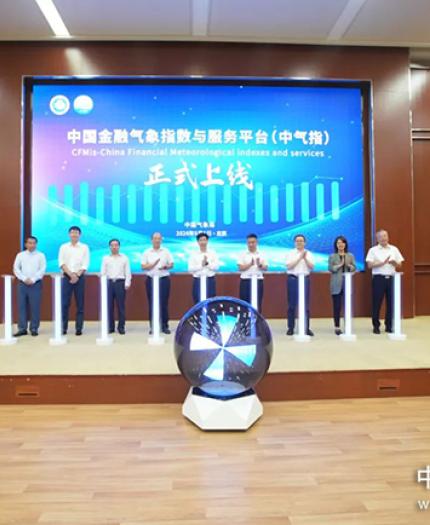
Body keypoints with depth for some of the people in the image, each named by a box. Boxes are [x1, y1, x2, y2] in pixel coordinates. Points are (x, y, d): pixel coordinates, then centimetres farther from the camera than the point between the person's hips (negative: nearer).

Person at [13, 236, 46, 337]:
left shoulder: (40, 255, 4)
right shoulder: (20, 255, 10)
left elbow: (42, 269, -4)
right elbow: (16, 269, 3)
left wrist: (33, 279, -13)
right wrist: (24, 279, -10)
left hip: (36, 284, -2)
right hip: (22, 283, 2)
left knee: (35, 307, -1)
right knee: (22, 306, 3)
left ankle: (34, 329, 7)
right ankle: (22, 329, 9)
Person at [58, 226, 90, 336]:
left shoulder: (84, 247, 5)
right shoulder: (63, 247, 8)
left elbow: (85, 264, -1)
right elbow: (61, 263, -1)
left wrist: (77, 275, -13)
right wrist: (71, 275, -14)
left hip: (80, 277, -1)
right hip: (67, 277, 1)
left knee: (80, 304, 1)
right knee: (65, 303, 0)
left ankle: (79, 328, 5)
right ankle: (63, 328, 7)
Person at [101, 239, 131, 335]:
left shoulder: (124, 258, 7)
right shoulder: (105, 258, 11)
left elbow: (127, 272, 4)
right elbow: (103, 272, 9)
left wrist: (127, 283, -5)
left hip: (120, 282, -1)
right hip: (109, 283, 2)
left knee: (121, 306, 0)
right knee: (109, 306, 2)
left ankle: (121, 327, 7)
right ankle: (110, 327, 11)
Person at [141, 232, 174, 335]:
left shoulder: (166, 251, 6)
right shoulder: (147, 252, 6)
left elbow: (171, 264, 6)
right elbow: (143, 267, 0)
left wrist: (166, 267, -15)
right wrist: (154, 264, -14)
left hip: (164, 279, 0)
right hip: (151, 280, 0)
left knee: (164, 303, 0)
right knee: (152, 304, 2)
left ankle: (165, 326, 7)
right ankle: (153, 326, 10)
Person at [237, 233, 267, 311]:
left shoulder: (261, 255, 8)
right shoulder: (243, 254, 2)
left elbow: (265, 268, 4)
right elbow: (240, 268, -6)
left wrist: (260, 265, -17)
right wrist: (250, 264, -19)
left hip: (258, 281, 2)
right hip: (246, 281, -2)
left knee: (258, 303, 4)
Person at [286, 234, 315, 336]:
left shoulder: (309, 254, 9)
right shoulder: (290, 253, 4)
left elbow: (312, 267, 0)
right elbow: (289, 266, -9)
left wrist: (305, 258, -12)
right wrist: (299, 258, -12)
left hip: (305, 279, 2)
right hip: (293, 279, -1)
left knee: (305, 304, 2)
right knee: (292, 304, 1)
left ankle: (307, 328, 8)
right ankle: (290, 328, 8)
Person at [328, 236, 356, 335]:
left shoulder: (350, 255, 10)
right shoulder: (332, 256, 4)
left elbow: (354, 268, 5)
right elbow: (330, 268, -5)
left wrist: (348, 265, -14)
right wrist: (340, 265, -14)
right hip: (336, 284, -2)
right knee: (336, 306, 0)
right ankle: (337, 327, 7)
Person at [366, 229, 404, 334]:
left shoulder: (394, 249, 11)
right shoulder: (373, 250, 2)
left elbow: (399, 265, 11)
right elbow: (370, 265, -8)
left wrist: (394, 263, -10)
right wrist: (383, 263, -16)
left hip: (391, 278, 3)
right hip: (379, 278, -3)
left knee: (391, 302, 4)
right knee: (377, 303, -1)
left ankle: (389, 326, 14)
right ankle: (376, 326, 9)